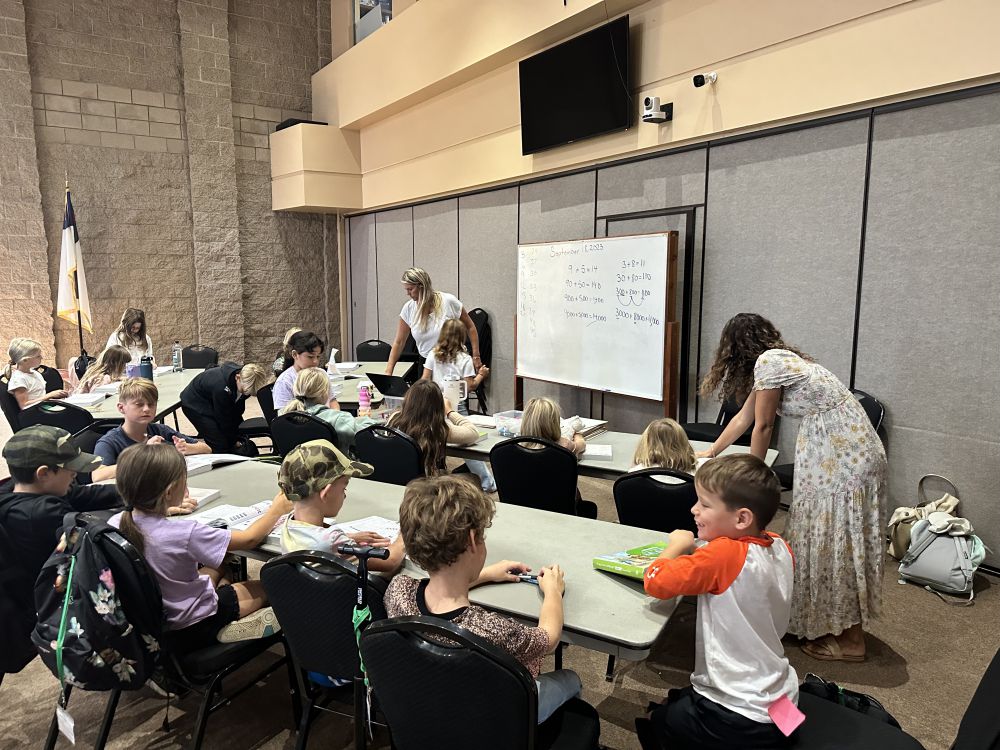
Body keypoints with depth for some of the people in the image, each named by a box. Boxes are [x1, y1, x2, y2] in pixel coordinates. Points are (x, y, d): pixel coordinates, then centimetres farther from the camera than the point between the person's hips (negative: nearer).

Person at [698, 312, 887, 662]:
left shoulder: (768, 362, -15)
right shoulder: (776, 360, 15)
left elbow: (763, 426, -10)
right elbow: (744, 418, 22)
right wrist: (710, 453, 29)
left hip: (845, 456, -9)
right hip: (834, 452, 9)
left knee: (838, 541, -1)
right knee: (825, 539, 14)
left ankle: (850, 641, 11)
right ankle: (826, 622, 26)